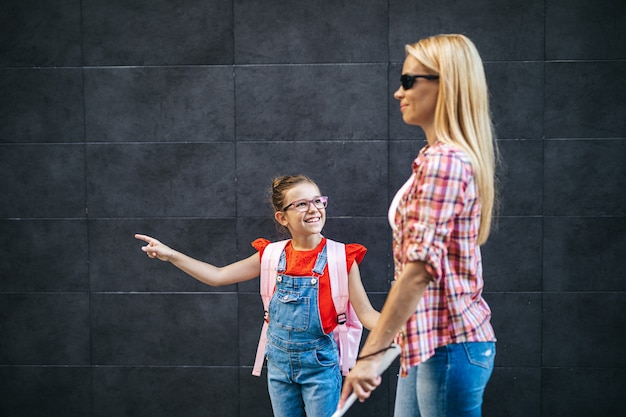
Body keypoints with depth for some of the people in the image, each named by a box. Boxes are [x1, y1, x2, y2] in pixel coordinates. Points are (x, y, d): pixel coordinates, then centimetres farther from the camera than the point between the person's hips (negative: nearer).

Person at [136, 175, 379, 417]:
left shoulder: (340, 258, -10)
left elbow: (365, 313, -10)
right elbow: (218, 276, 6)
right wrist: (171, 255, 0)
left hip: (319, 364, -3)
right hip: (279, 361, 4)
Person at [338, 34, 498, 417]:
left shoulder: (443, 160, -17)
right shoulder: (446, 156, 14)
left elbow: (421, 267, -25)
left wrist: (370, 353, -25)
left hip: (447, 345, -10)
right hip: (430, 342, 10)